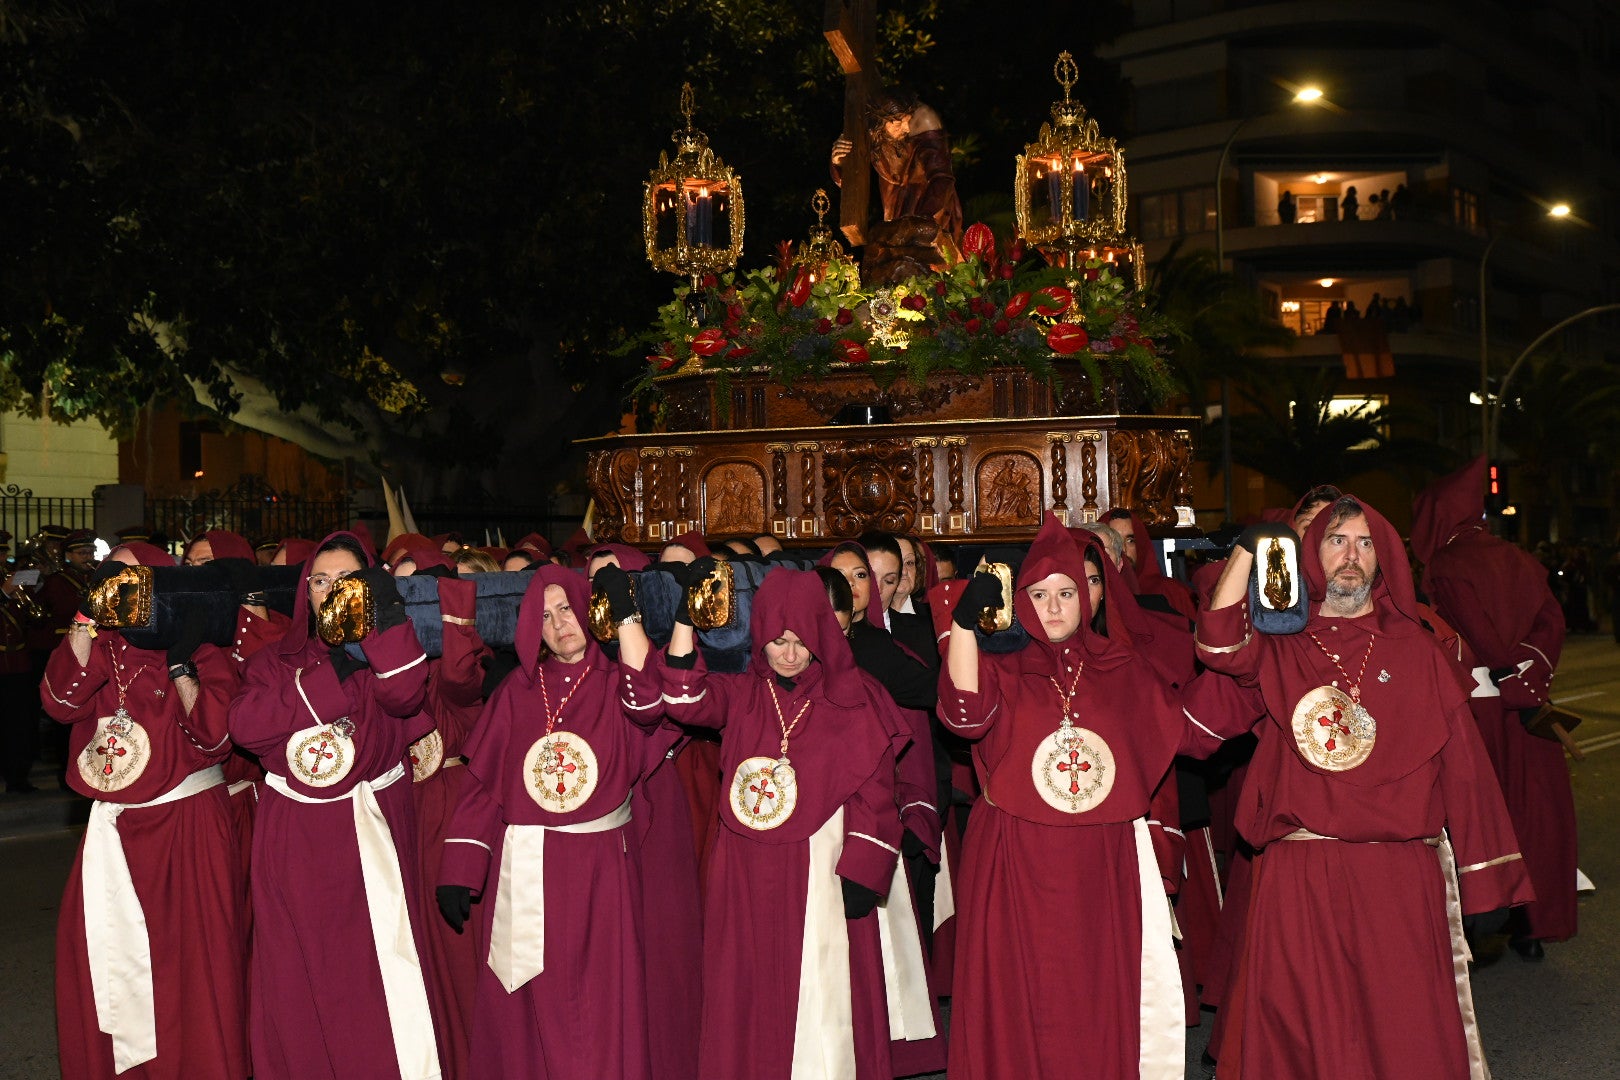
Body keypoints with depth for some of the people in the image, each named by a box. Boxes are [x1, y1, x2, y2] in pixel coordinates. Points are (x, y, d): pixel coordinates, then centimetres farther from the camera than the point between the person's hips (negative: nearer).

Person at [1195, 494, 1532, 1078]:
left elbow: (1460, 763, 6)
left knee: (1404, 1033, 4)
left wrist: (1480, 873, 2)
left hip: (1400, 877, 0)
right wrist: (1250, 545, -12)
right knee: (1303, 1030, 6)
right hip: (1296, 879, 0)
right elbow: (1219, 644, -12)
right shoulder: (1283, 648, 9)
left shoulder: (1415, 649, 8)